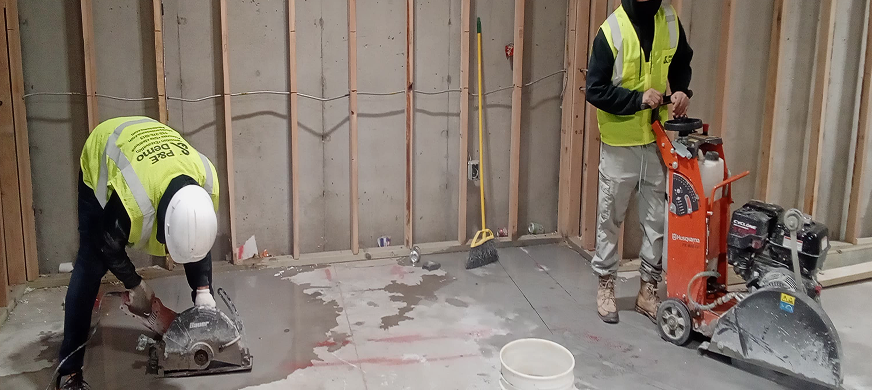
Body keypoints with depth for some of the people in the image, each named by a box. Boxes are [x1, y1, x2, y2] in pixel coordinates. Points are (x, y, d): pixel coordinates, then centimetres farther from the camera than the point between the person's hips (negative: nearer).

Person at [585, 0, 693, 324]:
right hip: (620, 142, -4)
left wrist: (681, 90, -5)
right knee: (610, 217, 7)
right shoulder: (611, 31, -15)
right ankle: (605, 286, 22)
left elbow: (682, 64, 15)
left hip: (659, 139, 4)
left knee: (657, 218, 8)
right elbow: (595, 90, -14)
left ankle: (648, 289, 21)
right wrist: (638, 98, -24)